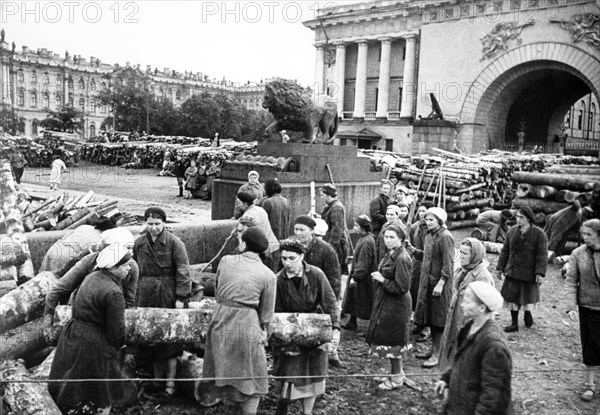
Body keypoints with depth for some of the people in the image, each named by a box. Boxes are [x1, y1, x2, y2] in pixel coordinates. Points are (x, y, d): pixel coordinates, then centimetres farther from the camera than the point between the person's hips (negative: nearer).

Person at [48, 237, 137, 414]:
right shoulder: (113, 293, -24)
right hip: (92, 345, -9)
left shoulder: (91, 277, 2)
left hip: (72, 334, 9)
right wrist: (119, 345, 2)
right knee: (101, 395, 11)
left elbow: (77, 308, 11)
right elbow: (116, 328, -21)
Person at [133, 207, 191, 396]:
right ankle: (158, 377, 23)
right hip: (146, 295, 4)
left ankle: (170, 381, 13)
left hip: (167, 295, -4)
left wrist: (181, 297, -13)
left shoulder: (174, 242, -8)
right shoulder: (139, 243, 6)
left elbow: (183, 271, -9)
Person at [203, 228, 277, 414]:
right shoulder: (268, 275, -5)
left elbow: (217, 292, 11)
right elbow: (266, 311, 1)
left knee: (224, 371, 24)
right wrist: (263, 333, 13)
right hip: (247, 324, -3)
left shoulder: (225, 261, 1)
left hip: (220, 320, 4)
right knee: (252, 378, 12)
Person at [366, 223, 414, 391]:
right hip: (386, 303, 9)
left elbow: (402, 287, -22)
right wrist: (379, 277, 6)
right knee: (392, 341, 19)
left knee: (392, 342, 3)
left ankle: (397, 378, 18)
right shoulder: (391, 254, 8)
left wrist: (382, 280, -19)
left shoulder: (402, 259, -21)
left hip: (396, 306, -9)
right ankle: (397, 373, 33)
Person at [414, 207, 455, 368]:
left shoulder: (445, 237, -15)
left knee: (438, 319, -1)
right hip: (427, 282, 9)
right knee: (430, 317, 15)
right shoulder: (429, 235, 12)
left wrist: (440, 283, -22)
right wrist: (415, 251, 8)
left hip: (439, 283, -9)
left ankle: (437, 354, 7)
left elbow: (448, 263, -19)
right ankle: (433, 350, 26)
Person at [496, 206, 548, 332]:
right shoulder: (512, 231, 4)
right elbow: (505, 251, 11)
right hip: (512, 272, 4)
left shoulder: (539, 234, -9)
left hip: (529, 273, -4)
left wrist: (540, 273, -18)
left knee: (527, 298, 8)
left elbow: (542, 255, -11)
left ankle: (528, 315, 36)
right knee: (511, 297, 5)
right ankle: (514, 324, 17)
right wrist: (500, 268, 10)